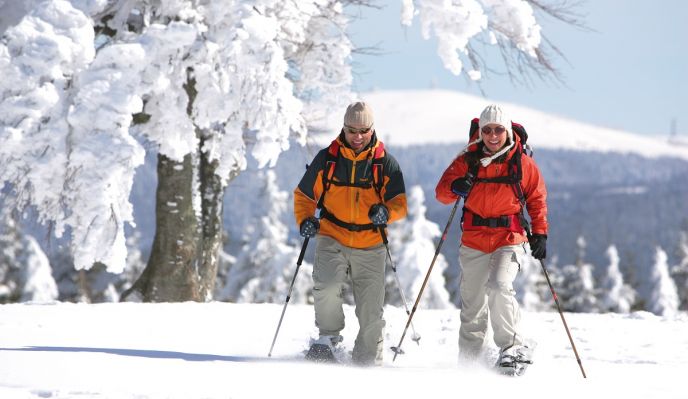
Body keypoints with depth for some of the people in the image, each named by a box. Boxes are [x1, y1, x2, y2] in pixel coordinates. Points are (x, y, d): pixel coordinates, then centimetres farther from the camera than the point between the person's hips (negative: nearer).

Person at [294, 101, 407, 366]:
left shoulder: (386, 163, 3)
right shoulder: (327, 158, 4)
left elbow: (399, 203, -1)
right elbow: (304, 195, 12)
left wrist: (386, 211, -25)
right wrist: (305, 220, -8)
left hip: (370, 246, 1)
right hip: (332, 238, -1)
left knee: (370, 310, 2)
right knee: (327, 286, -26)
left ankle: (368, 360, 18)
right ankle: (329, 335, -3)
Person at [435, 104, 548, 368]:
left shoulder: (522, 163, 1)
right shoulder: (468, 161, 3)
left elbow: (537, 199, 9)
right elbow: (441, 191, 2)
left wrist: (540, 234, 1)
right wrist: (454, 187, -21)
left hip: (510, 239, -3)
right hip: (474, 241, 3)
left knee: (499, 286, -26)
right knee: (472, 303, 9)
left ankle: (512, 346, -13)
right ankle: (468, 358, 21)